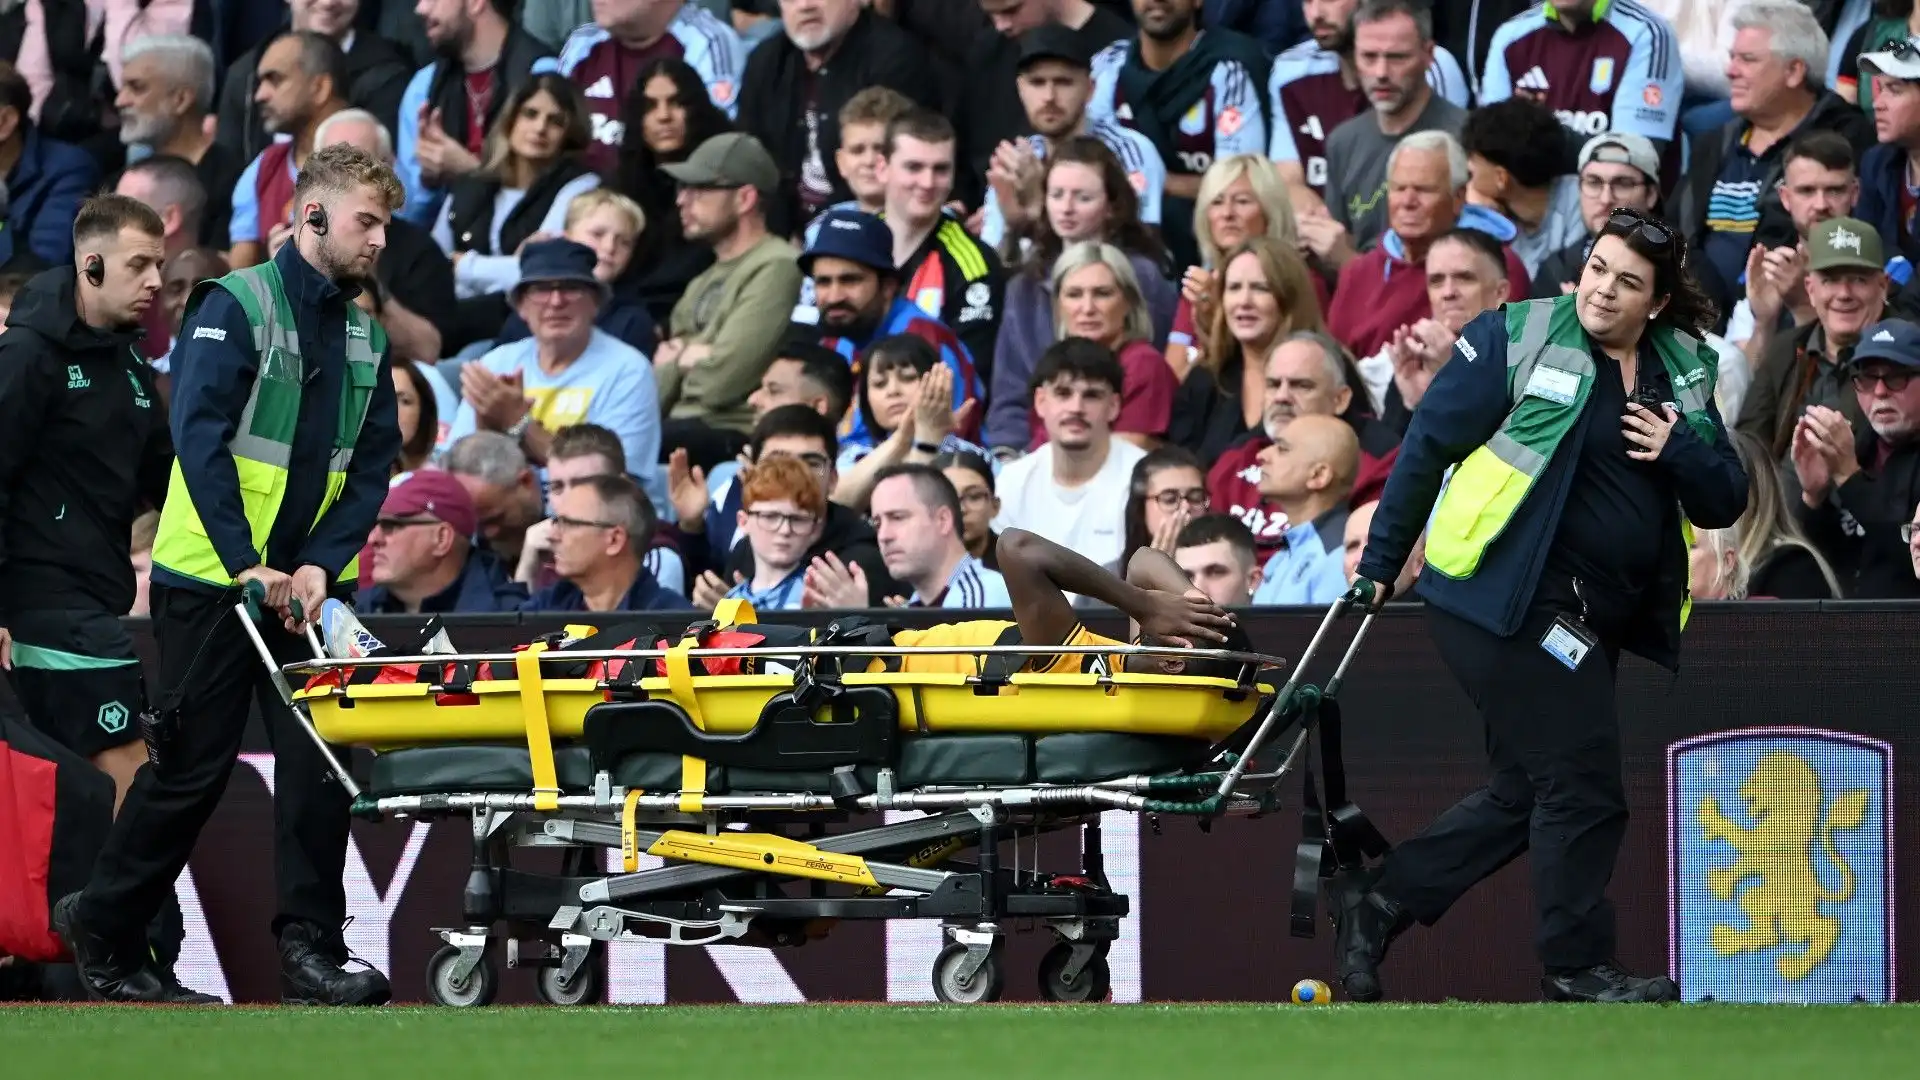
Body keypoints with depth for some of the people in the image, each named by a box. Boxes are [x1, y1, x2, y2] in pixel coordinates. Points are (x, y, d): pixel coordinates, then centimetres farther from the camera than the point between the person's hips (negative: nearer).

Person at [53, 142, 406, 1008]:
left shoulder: (365, 337, 11)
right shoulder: (234, 307, -9)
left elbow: (371, 471, 8)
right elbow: (200, 437, -19)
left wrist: (320, 563, -9)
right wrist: (246, 565, -26)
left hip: (307, 581, 6)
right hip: (210, 580, -6)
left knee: (320, 762, -4)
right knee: (192, 769, -1)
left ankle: (311, 949, -1)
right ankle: (102, 930, 16)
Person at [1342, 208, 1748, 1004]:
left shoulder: (1685, 375, 12)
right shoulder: (1517, 340, -5)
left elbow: (1724, 504, 11)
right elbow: (1427, 446, -4)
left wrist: (1678, 450, -9)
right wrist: (1380, 564, -5)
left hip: (1592, 622, 7)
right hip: (1510, 600, -7)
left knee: (1528, 796, 11)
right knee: (1582, 782, -8)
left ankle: (1377, 901, 21)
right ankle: (1577, 968, 2)